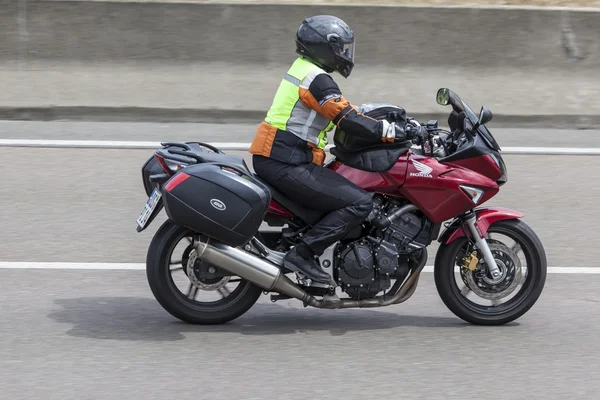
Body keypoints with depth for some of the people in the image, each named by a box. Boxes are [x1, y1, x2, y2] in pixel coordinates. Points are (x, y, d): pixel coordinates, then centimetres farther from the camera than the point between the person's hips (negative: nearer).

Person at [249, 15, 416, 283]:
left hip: (274, 160, 11)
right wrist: (393, 132, -15)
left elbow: (343, 108, 25)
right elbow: (348, 121, -21)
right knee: (360, 203, -16)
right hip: (286, 165, -11)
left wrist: (390, 118, 21)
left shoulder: (304, 70, 19)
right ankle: (302, 254, -17)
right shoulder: (317, 79, -12)